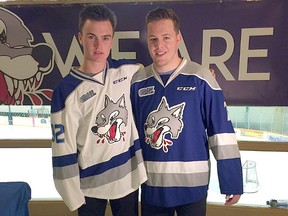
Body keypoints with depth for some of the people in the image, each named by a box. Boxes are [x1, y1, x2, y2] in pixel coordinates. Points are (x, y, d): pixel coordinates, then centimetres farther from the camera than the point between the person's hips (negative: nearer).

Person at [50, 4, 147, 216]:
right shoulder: (66, 90, -13)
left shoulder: (129, 71, -5)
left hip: (129, 176, 3)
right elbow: (63, 149, -10)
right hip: (90, 184, -2)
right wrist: (73, 195, -6)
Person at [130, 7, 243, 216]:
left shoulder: (200, 78, -11)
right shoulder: (138, 82, -1)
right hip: (151, 184, 3)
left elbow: (222, 133, -9)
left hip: (192, 184, -2)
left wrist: (232, 181, -7)